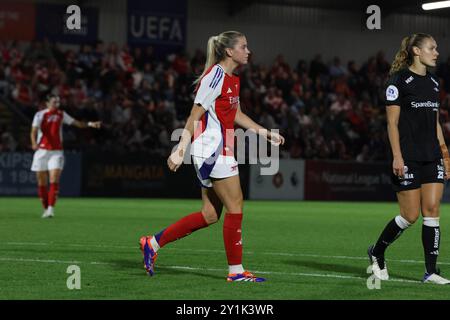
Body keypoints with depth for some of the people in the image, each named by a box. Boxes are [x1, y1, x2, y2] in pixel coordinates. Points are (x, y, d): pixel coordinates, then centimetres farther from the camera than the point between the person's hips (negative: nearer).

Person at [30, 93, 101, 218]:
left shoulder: (61, 114, 6)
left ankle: (51, 208, -19)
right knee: (42, 183, 3)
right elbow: (34, 131, -18)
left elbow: (76, 123, 13)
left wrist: (90, 124, -3)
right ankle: (45, 209, 16)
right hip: (42, 151, -1)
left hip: (56, 152, 1)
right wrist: (34, 143, -37)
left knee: (54, 181, -15)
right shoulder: (40, 115, -6)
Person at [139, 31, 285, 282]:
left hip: (221, 152, 10)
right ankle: (236, 270, 2)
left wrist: (265, 133, 25)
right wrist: (180, 150, -19)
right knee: (235, 207, -6)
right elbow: (195, 116, -15)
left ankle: (153, 243, 16)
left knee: (210, 215, 10)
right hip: (212, 150, -10)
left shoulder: (233, 79, 15)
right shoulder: (215, 76, -14)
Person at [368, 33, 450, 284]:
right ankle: (377, 253, 20)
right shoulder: (399, 79, -6)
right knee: (410, 216, -3)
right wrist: (397, 156, -17)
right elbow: (392, 122, -10)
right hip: (408, 158, -6)